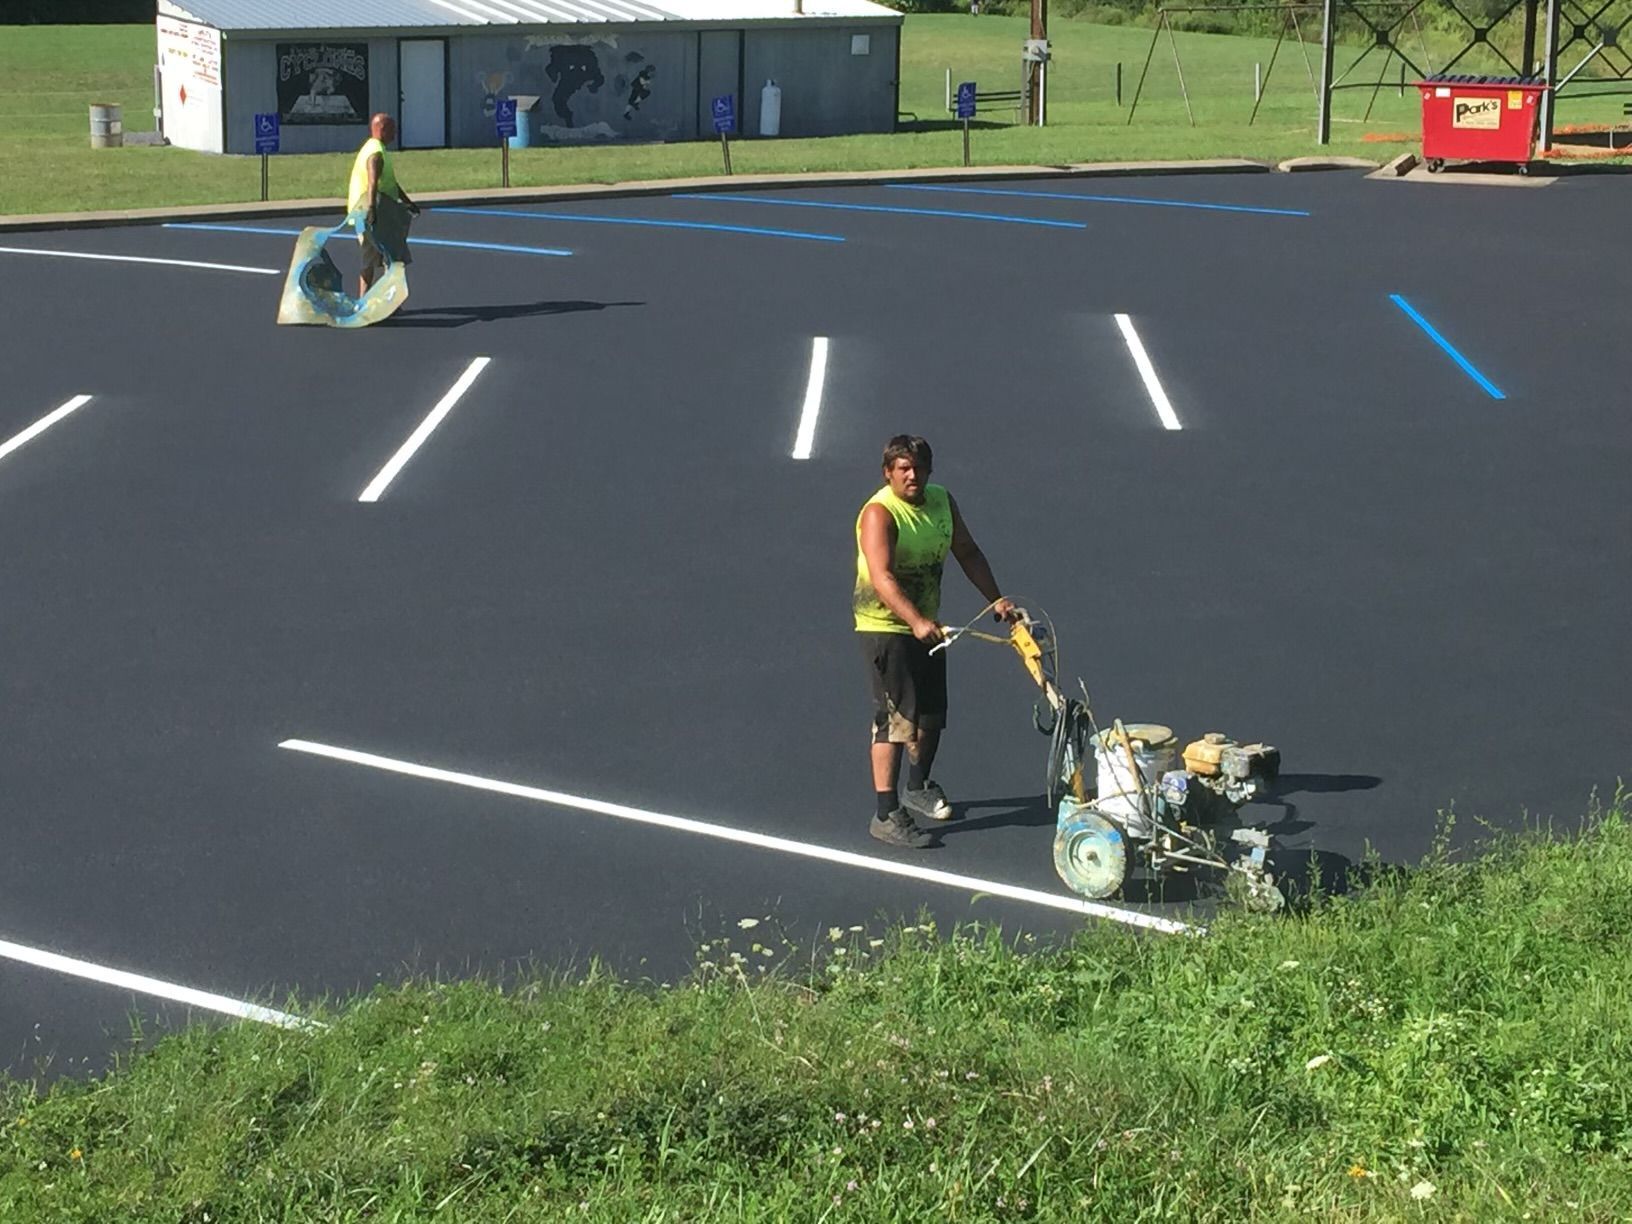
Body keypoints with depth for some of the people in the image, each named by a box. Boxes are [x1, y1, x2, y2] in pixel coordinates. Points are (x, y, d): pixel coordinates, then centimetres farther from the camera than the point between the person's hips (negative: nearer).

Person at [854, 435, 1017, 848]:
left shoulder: (941, 501, 2)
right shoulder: (879, 514, -23)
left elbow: (968, 553, 11)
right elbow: (882, 577, -35)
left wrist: (995, 599, 0)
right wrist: (917, 622, -47)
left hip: (927, 624, 8)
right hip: (885, 626, -8)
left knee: (932, 715, 18)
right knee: (897, 718, -12)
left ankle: (918, 789, 40)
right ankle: (886, 814, -9)